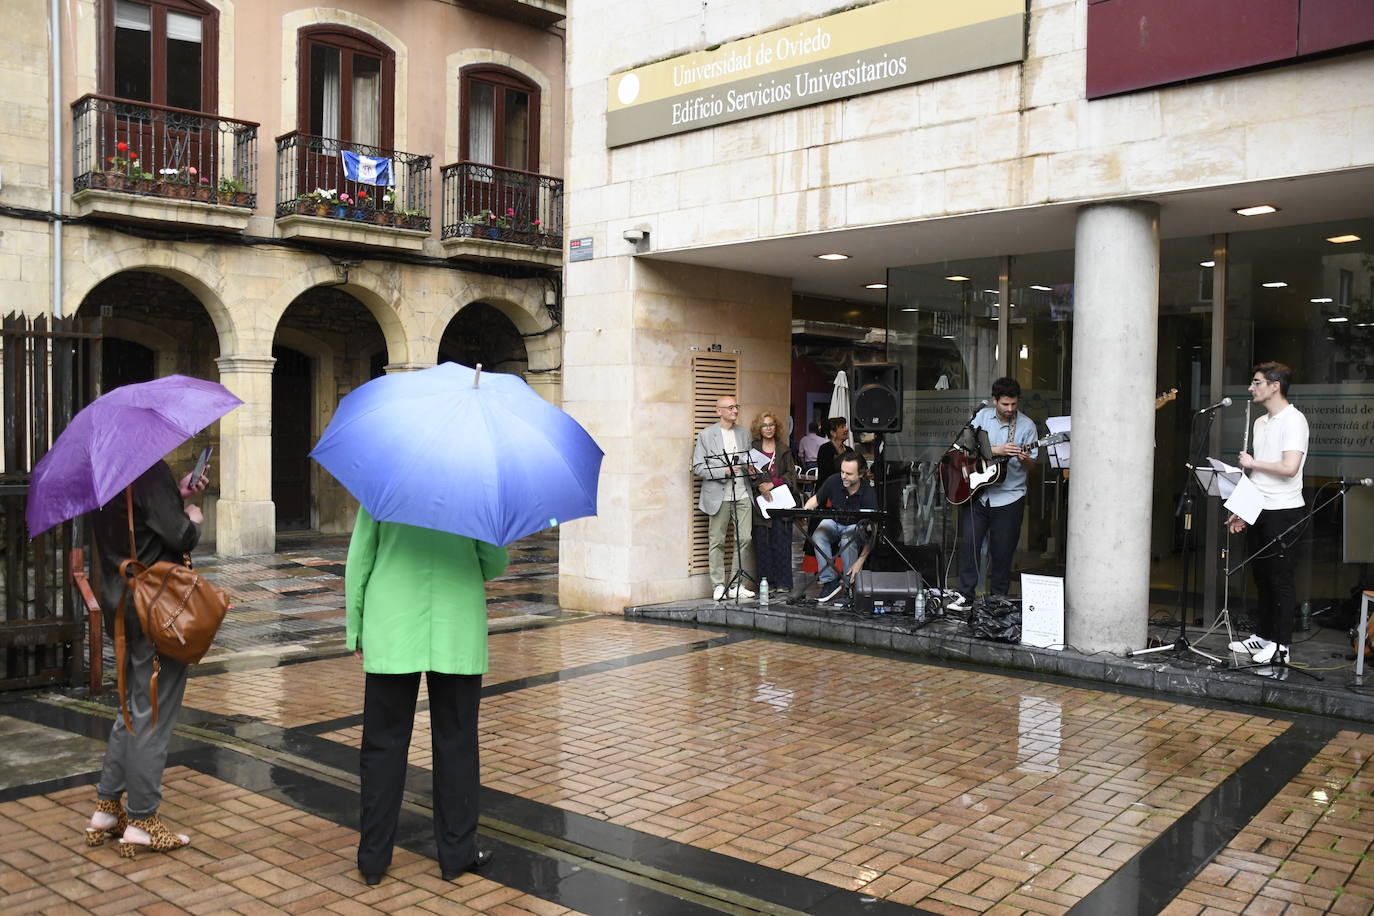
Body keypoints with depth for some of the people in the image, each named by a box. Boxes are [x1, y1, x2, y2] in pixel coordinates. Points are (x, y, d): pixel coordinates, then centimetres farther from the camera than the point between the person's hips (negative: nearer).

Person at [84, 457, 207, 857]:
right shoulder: (150, 470, -19)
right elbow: (178, 537, -20)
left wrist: (181, 498, 8)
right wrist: (194, 519, -1)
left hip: (121, 604, 9)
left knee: (134, 709, 20)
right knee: (153, 716, 1)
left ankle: (106, 809, 26)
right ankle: (141, 822, 10)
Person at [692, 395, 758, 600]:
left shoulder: (744, 434, 15)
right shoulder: (706, 435, -1)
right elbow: (697, 467, -5)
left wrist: (751, 470, 3)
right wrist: (724, 472, -16)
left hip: (743, 495, 4)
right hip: (719, 496, -4)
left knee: (745, 539, 0)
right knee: (716, 542, 0)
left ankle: (737, 585, 9)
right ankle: (718, 586, 8)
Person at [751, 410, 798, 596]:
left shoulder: (784, 450, 13)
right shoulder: (753, 448, 7)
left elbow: (791, 474, 6)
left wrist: (772, 484, -8)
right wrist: (760, 487, -16)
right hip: (761, 500, -1)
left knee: (782, 542, -3)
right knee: (763, 542, -3)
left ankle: (783, 582, 1)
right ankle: (766, 582, 2)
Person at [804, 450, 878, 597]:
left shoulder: (868, 494, -26)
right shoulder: (834, 481, -17)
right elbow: (815, 499, 2)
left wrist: (860, 561, -36)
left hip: (856, 526, -3)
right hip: (833, 521, 3)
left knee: (847, 540, -37)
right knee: (818, 536, -30)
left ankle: (851, 583, -17)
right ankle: (829, 581, -20)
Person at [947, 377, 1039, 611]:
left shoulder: (1027, 425, -2)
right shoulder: (982, 416, 2)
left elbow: (1030, 465, 1)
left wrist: (1025, 459, -23)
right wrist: (996, 450, -19)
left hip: (1009, 497, -1)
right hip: (978, 492, 1)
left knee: (1002, 551, 4)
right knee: (968, 543, -3)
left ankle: (998, 599, 18)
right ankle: (965, 596, 7)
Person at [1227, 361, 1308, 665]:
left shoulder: (1293, 420, -12)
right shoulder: (1261, 422, 15)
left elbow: (1289, 467, -24)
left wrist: (1252, 462, -10)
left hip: (1283, 511, -8)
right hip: (1259, 511, 8)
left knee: (1280, 579, -3)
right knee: (1262, 576, 13)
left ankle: (1281, 646, 3)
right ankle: (1262, 636, 22)